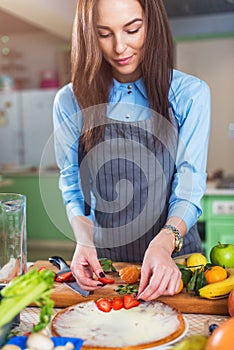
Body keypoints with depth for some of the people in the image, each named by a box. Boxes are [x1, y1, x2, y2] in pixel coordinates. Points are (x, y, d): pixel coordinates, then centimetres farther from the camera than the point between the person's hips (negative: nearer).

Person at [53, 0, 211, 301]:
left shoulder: (190, 94, -4)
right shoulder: (70, 101, 0)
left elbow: (188, 190, -8)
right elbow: (72, 186, 5)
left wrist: (164, 243, -26)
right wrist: (84, 240, -14)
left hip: (174, 254, -1)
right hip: (102, 260, 1)